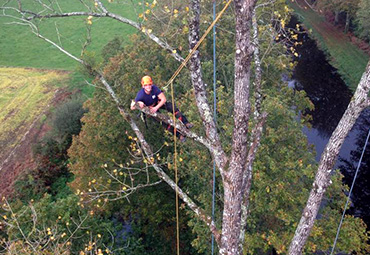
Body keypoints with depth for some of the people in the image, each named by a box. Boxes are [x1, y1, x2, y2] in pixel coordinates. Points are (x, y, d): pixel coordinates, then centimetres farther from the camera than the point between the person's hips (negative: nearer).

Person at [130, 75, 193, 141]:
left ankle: (185, 122, -8)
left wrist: (156, 108, -35)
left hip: (157, 103, 2)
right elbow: (132, 107, -31)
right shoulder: (140, 95, -34)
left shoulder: (154, 88, -30)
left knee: (172, 107, -19)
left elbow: (164, 99, -24)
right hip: (148, 108, -2)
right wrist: (138, 104, -52)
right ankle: (178, 134, -6)